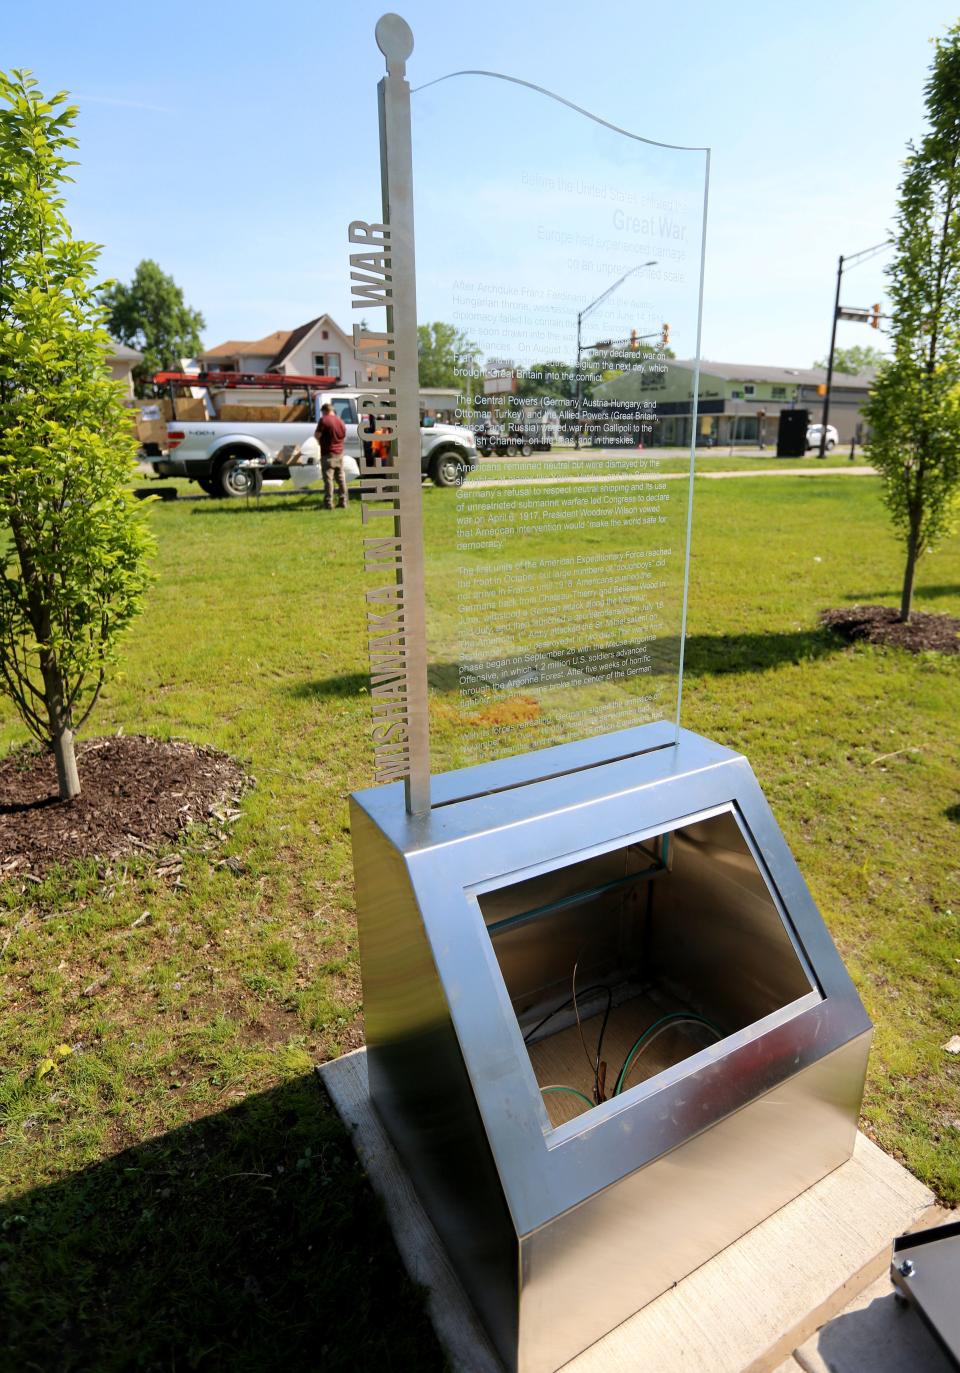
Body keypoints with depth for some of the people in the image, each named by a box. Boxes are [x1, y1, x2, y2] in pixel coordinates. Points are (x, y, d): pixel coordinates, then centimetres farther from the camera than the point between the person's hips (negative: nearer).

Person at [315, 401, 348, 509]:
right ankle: (343, 502, 13)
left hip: (328, 454, -6)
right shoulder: (340, 421, 10)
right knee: (341, 478, 11)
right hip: (339, 453, 6)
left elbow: (317, 435, -11)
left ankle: (328, 503, -7)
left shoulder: (323, 420, -11)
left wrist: (320, 440, 9)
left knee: (328, 479, -5)